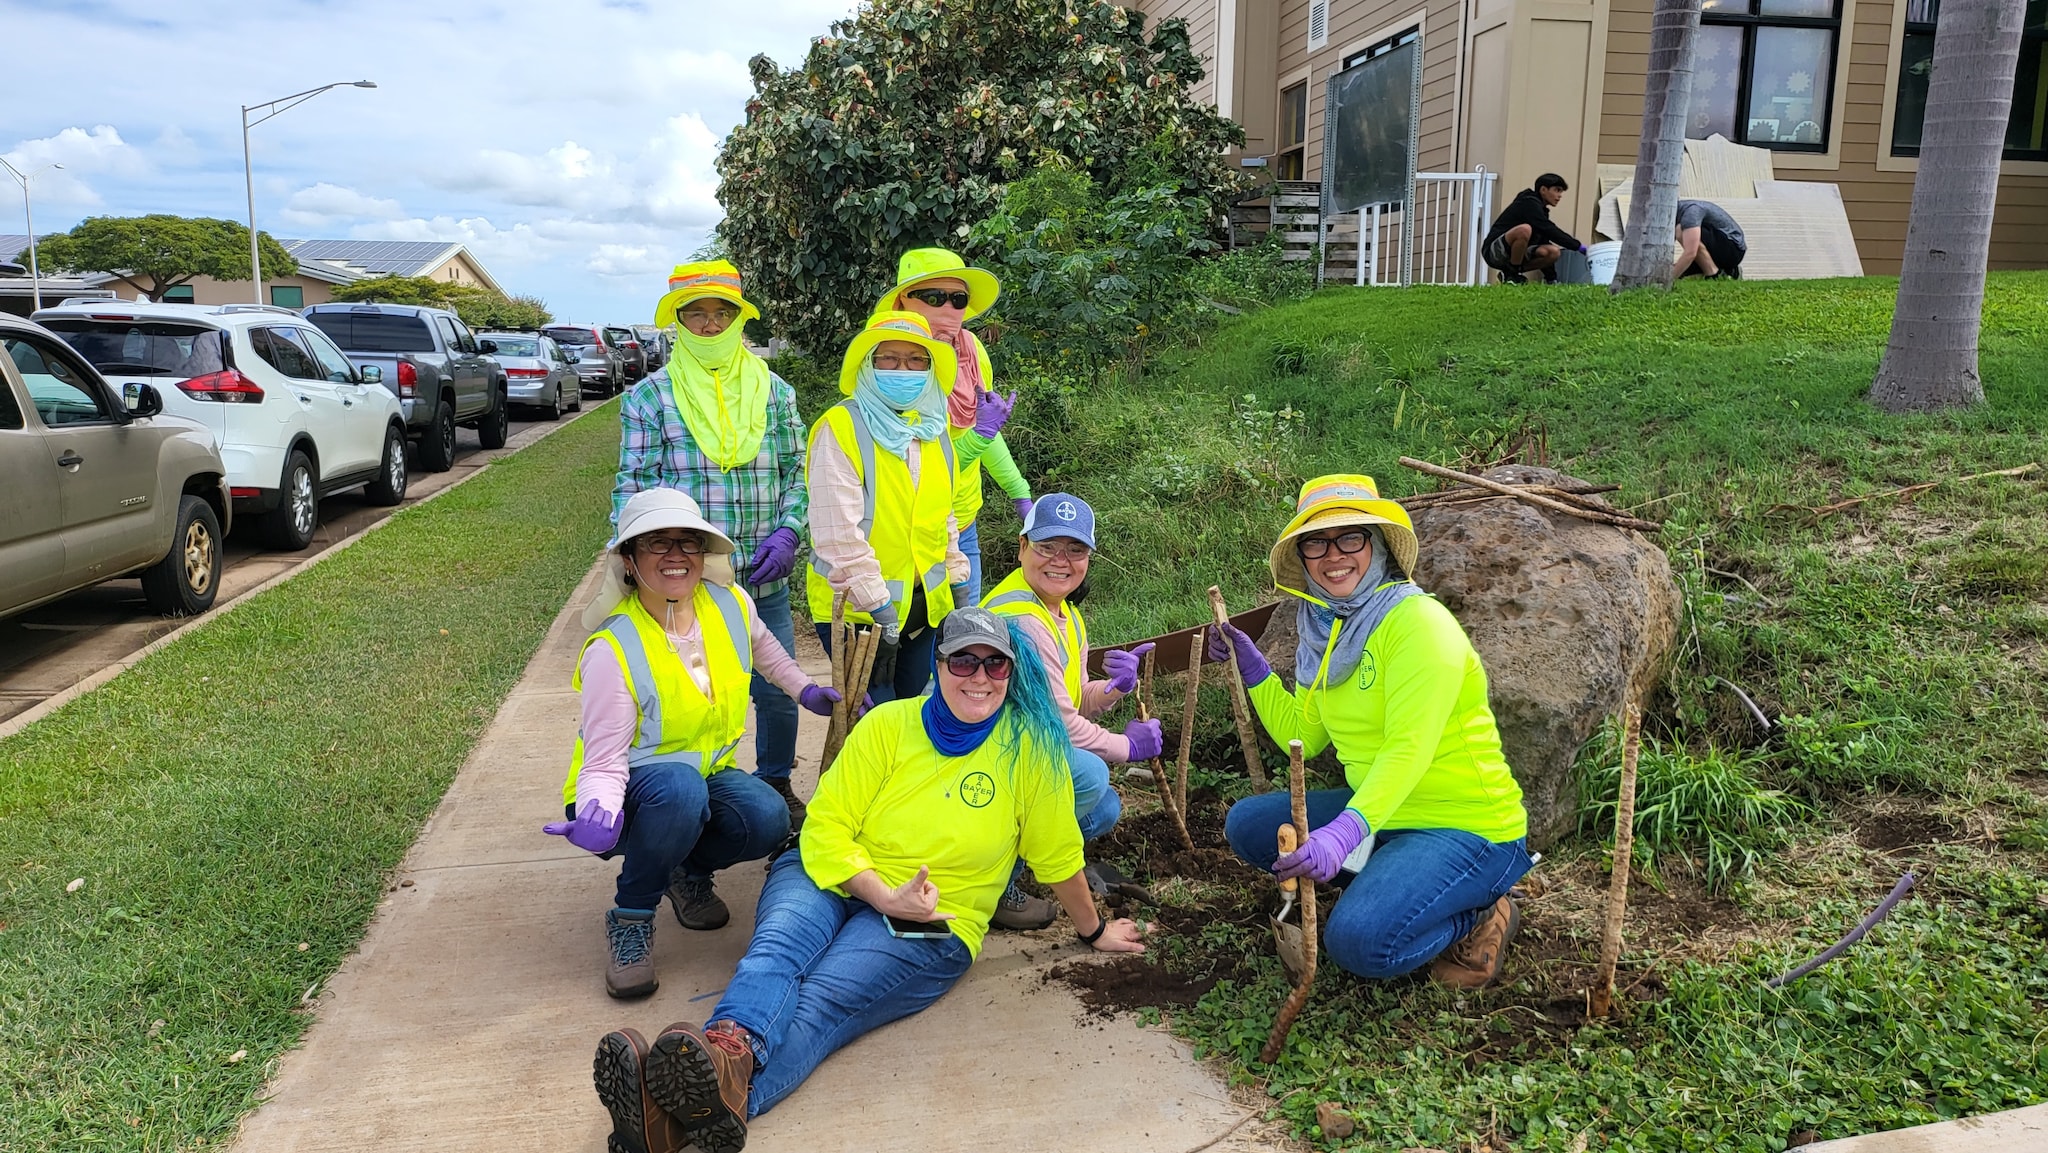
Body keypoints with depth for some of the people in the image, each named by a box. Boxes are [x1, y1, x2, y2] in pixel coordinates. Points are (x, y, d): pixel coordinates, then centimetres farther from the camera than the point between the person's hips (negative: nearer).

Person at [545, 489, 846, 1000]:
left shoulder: (731, 603, -9)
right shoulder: (612, 650, -24)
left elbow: (761, 646, 18)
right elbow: (604, 761, -24)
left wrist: (806, 691, 19)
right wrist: (597, 815, -43)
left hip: (707, 774, 5)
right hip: (633, 789, -5)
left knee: (767, 817, -27)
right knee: (678, 786, -39)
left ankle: (691, 870, 8)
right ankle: (630, 918, -14)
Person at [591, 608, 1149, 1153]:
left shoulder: (1031, 746, -4)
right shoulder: (888, 725, -1)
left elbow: (1057, 854, 8)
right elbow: (827, 824, -3)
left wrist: (1094, 931, 18)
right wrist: (885, 896, -17)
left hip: (930, 928, -2)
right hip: (836, 877, 2)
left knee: (823, 999, -31)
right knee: (775, 950, -33)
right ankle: (730, 1047, -65)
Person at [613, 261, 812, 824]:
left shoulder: (774, 392, 8)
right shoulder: (649, 397, 2)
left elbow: (797, 473, 10)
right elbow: (633, 486, 1)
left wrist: (787, 532, -6)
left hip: (763, 580, 2)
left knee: (778, 691, 10)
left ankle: (776, 783, 34)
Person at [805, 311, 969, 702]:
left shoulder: (934, 429, 10)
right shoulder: (841, 427, -12)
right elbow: (837, 529, -19)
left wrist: (957, 578, 15)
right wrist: (875, 601, -21)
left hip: (924, 604, 7)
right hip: (856, 608, -7)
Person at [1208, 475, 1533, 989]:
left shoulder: (1418, 620, -19)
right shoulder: (1325, 629, 6)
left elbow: (1408, 749, -30)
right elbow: (1301, 735, 13)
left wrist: (1344, 833, -43)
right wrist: (1250, 664, 5)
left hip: (1466, 827, -8)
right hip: (1382, 815, 8)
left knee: (1359, 940, -27)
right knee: (1247, 825, 1)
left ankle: (1481, 915, 2)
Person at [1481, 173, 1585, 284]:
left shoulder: (1540, 209, 15)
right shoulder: (1529, 203, -12)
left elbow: (1543, 241, 12)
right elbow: (1550, 231, -21)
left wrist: (1551, 276, 5)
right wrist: (1577, 246, -18)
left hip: (1513, 253, 8)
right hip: (1494, 250, -8)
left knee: (1554, 252, -9)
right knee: (1524, 229, -35)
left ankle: (1512, 272, 1)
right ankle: (1511, 275, -18)